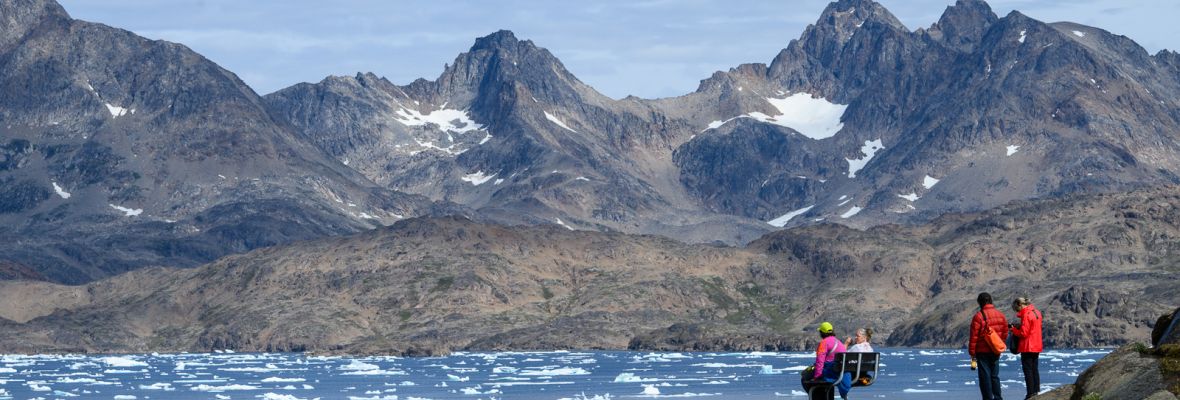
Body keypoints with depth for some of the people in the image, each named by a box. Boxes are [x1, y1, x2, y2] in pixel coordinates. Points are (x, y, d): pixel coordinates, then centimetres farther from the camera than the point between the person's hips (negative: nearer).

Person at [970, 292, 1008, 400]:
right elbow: (1005, 333, 10)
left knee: (985, 376, -1)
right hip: (996, 352, 5)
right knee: (995, 376, 15)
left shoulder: (978, 316, -13)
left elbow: (974, 337, -13)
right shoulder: (1000, 315, 5)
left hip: (983, 352, -5)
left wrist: (972, 353, -7)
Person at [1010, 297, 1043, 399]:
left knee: (1028, 371, -5)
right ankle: (1037, 391, 15)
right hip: (1037, 347, 9)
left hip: (1027, 348, -9)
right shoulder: (1036, 312, 11)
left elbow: (1023, 333, -18)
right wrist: (1019, 326, 8)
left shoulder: (1026, 315, -17)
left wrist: (1014, 329, -2)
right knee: (1035, 370, 13)